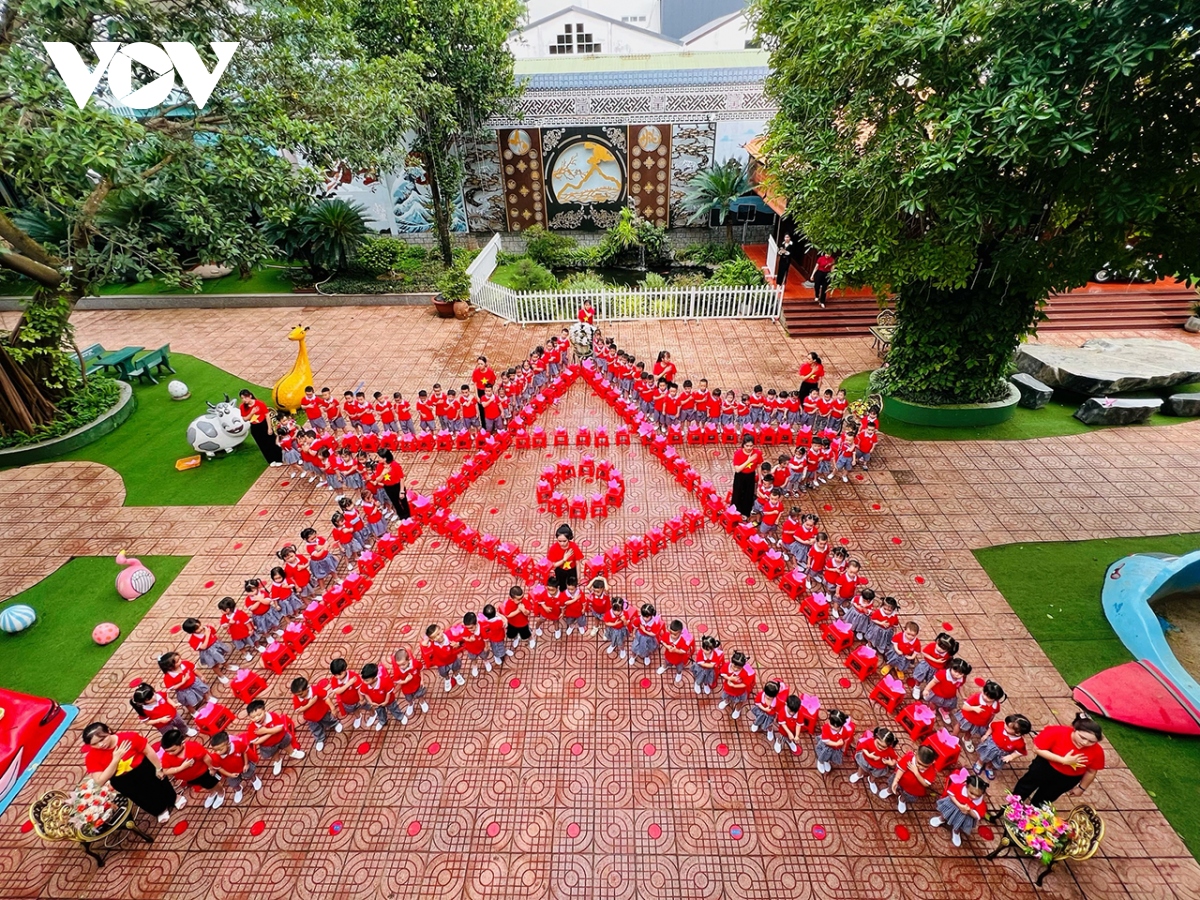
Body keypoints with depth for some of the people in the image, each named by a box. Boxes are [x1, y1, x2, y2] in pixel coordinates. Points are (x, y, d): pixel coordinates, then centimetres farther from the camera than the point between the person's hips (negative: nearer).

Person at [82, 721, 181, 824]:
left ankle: (173, 797, 16)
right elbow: (100, 782, -20)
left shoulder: (129, 737, -21)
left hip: (142, 767, -1)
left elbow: (148, 752, -11)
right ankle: (159, 809, 9)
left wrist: (158, 769, -6)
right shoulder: (92, 757, -17)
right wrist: (115, 759, -28)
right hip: (121, 779, 1)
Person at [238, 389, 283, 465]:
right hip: (254, 428, 4)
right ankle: (272, 460, 30)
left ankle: (279, 460, 20)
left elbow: (267, 415, -13)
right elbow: (245, 419, -5)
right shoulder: (242, 407, -10)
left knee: (272, 443, 6)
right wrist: (252, 413, -25)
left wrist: (269, 428, -13)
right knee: (263, 445, 15)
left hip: (264, 425, -4)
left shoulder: (260, 403, -20)